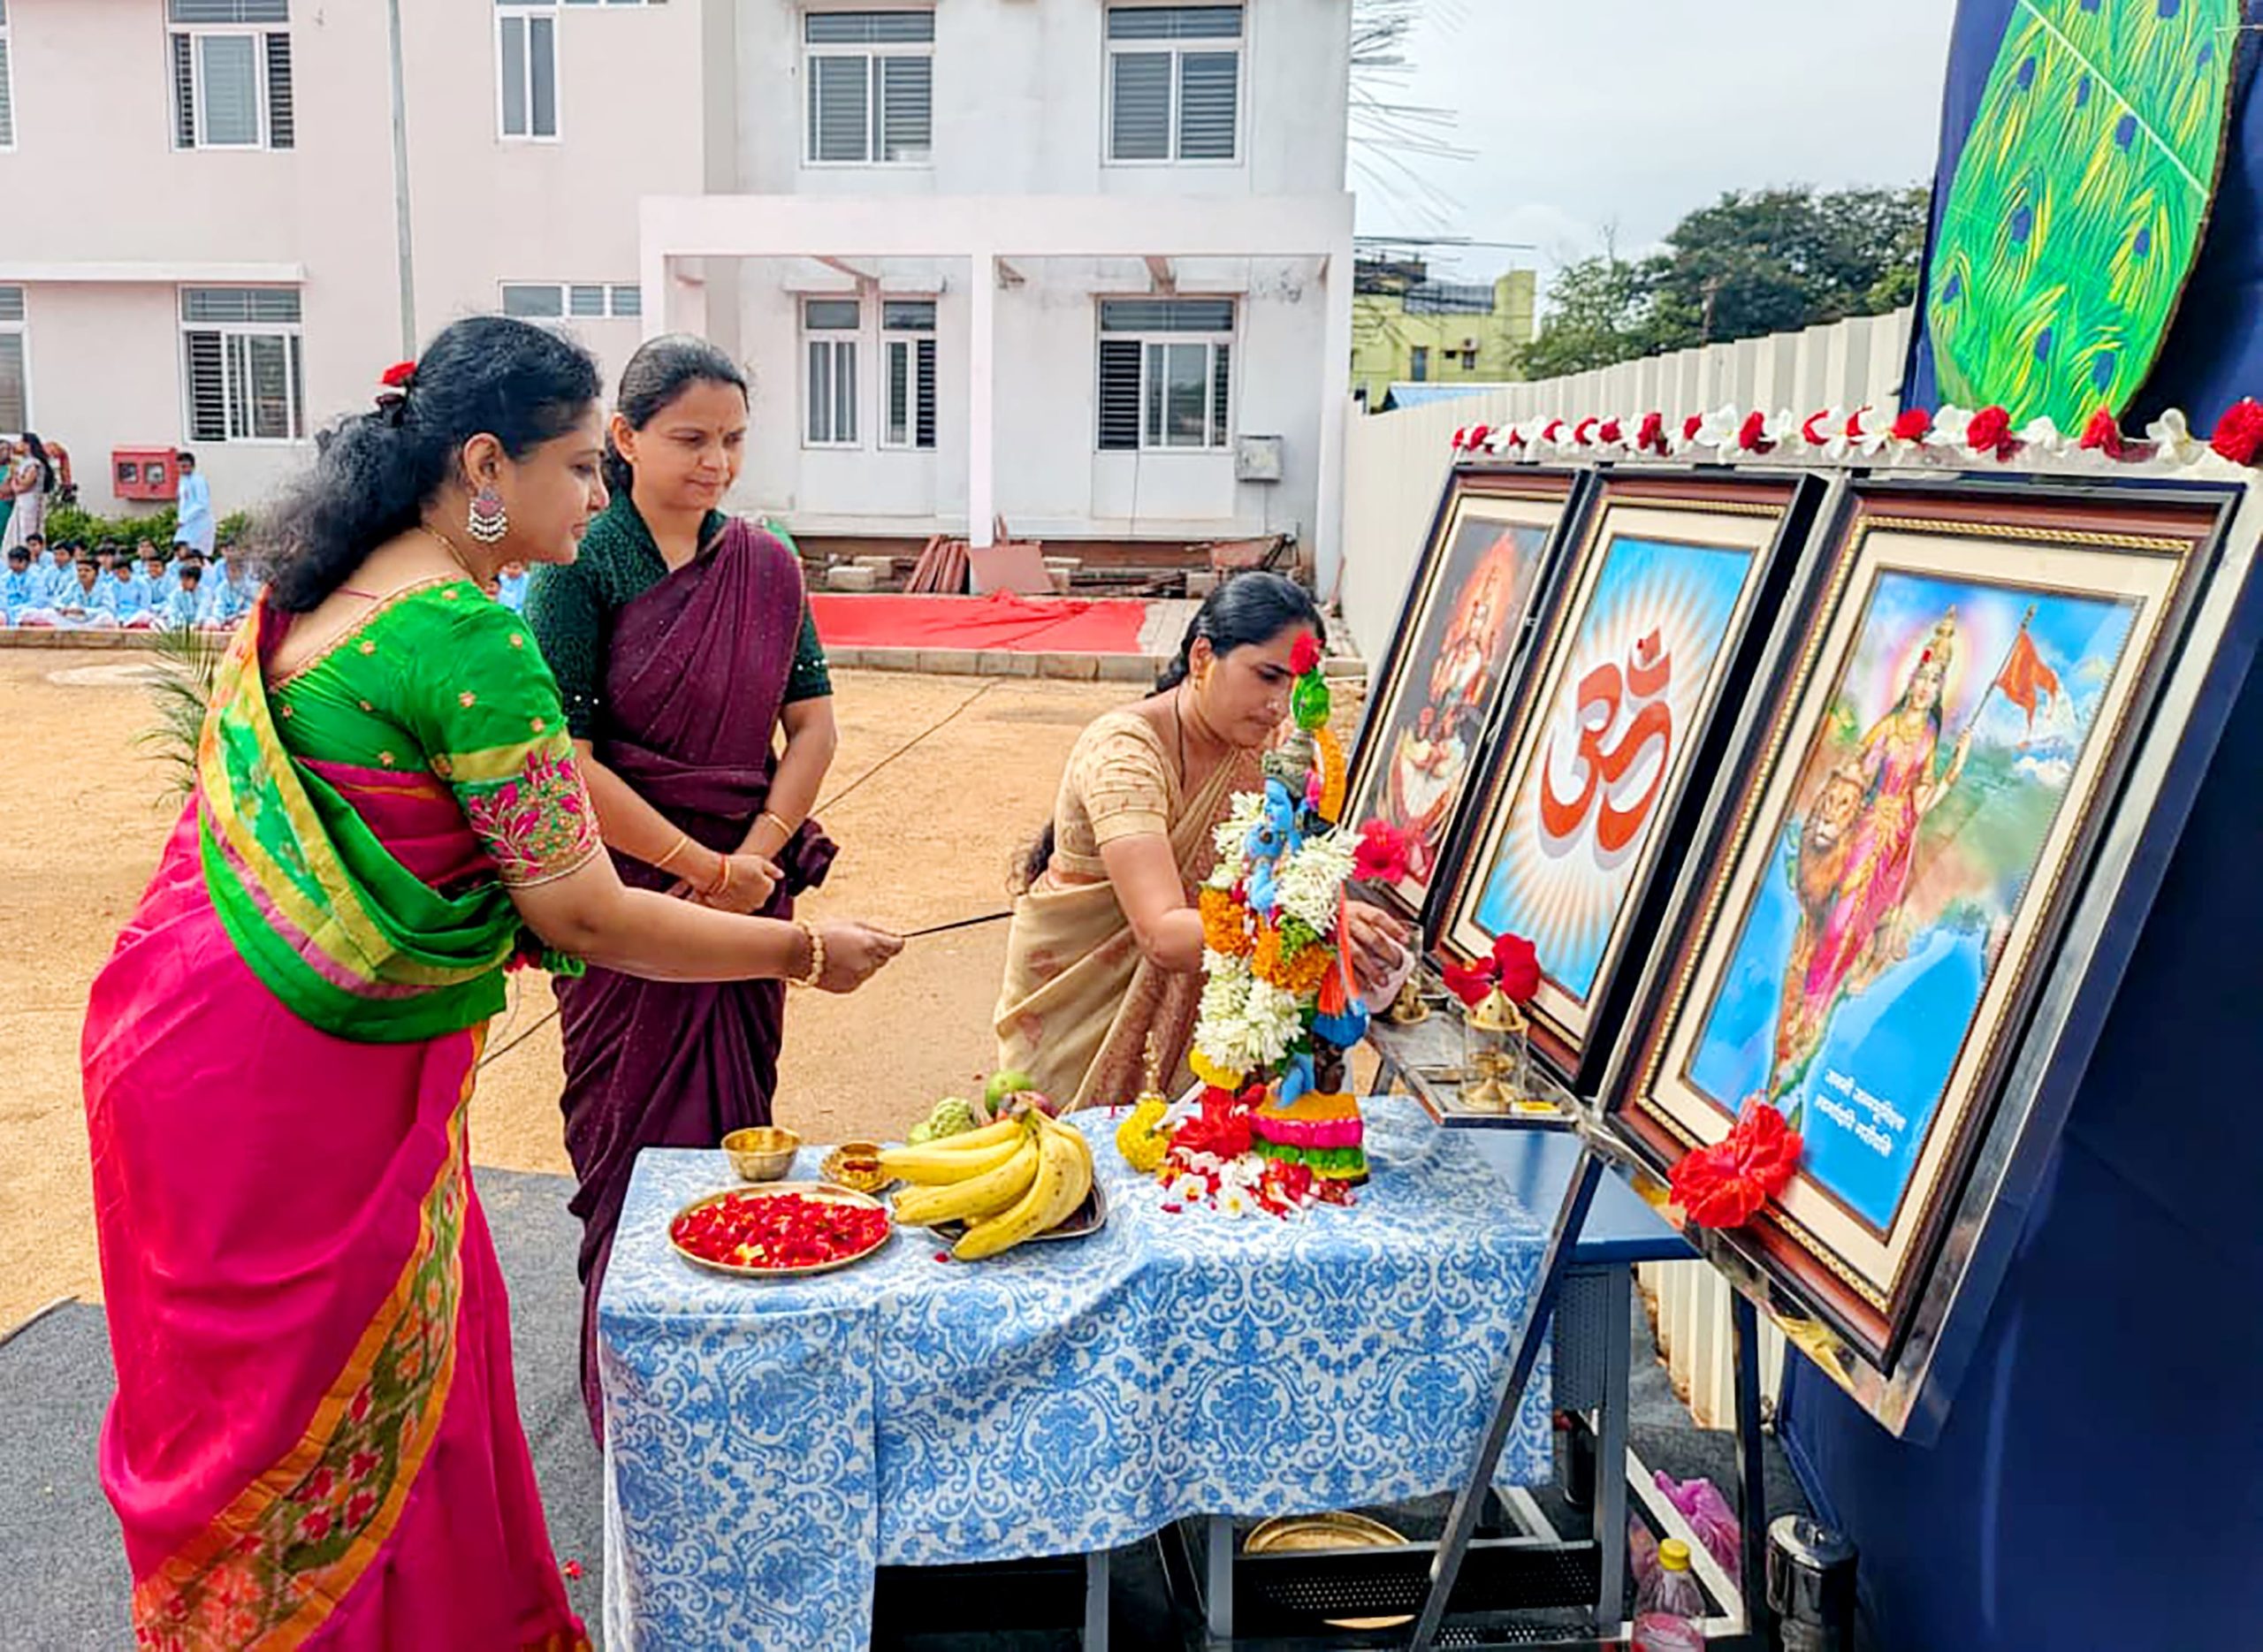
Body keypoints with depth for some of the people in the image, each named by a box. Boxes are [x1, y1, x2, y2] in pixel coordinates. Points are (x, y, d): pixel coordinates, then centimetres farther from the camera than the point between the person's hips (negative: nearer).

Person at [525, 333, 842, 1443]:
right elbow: (564, 759, -14)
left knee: (738, 1122, 12)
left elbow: (813, 723, 6)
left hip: (749, 886, 5)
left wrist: (753, 860, -7)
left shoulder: (765, 566, 6)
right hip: (627, 888, -4)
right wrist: (703, 867, -13)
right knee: (634, 1134, 4)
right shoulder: (583, 567, -9)